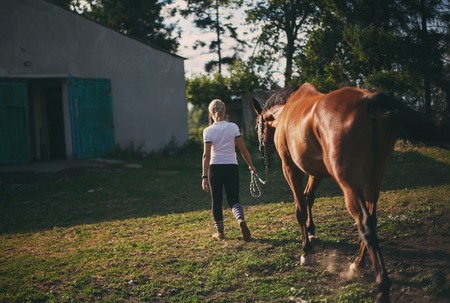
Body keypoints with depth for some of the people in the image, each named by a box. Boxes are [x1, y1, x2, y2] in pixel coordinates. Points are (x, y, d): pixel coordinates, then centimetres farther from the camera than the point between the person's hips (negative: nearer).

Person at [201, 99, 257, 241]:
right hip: (231, 167, 1)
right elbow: (243, 149, -2)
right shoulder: (233, 127, -2)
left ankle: (220, 232, 20)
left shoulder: (208, 131, -7)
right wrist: (251, 165, 10)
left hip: (215, 168, -1)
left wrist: (204, 176, -8)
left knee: (216, 201, 13)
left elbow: (206, 155, -10)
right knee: (233, 199, 6)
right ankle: (241, 220, -24)